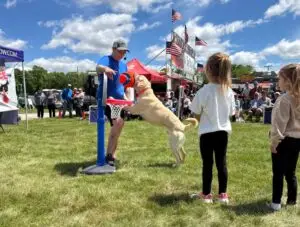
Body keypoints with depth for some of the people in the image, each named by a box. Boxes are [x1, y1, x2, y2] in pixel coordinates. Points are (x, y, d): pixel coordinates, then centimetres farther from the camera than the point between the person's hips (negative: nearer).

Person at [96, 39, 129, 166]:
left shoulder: (124, 65, 16)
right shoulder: (106, 60, -7)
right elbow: (98, 68, -31)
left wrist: (125, 97, 12)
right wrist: (105, 68, -54)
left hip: (119, 99, 8)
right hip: (106, 97, -8)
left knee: (118, 125, 8)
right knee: (118, 122, -25)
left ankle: (111, 155, 20)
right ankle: (109, 154, -15)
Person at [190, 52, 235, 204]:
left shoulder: (204, 91, -16)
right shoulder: (229, 91, -2)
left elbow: (197, 114, -8)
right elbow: (231, 113, 7)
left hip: (207, 132, -4)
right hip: (223, 131, 4)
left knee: (207, 164, 7)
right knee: (221, 163, 12)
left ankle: (206, 194, 19)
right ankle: (223, 194, 21)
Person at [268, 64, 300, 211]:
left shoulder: (285, 99, -18)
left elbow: (280, 123, -17)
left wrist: (274, 141, -10)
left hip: (285, 140, -8)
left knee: (278, 173, 3)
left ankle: (276, 202, 10)